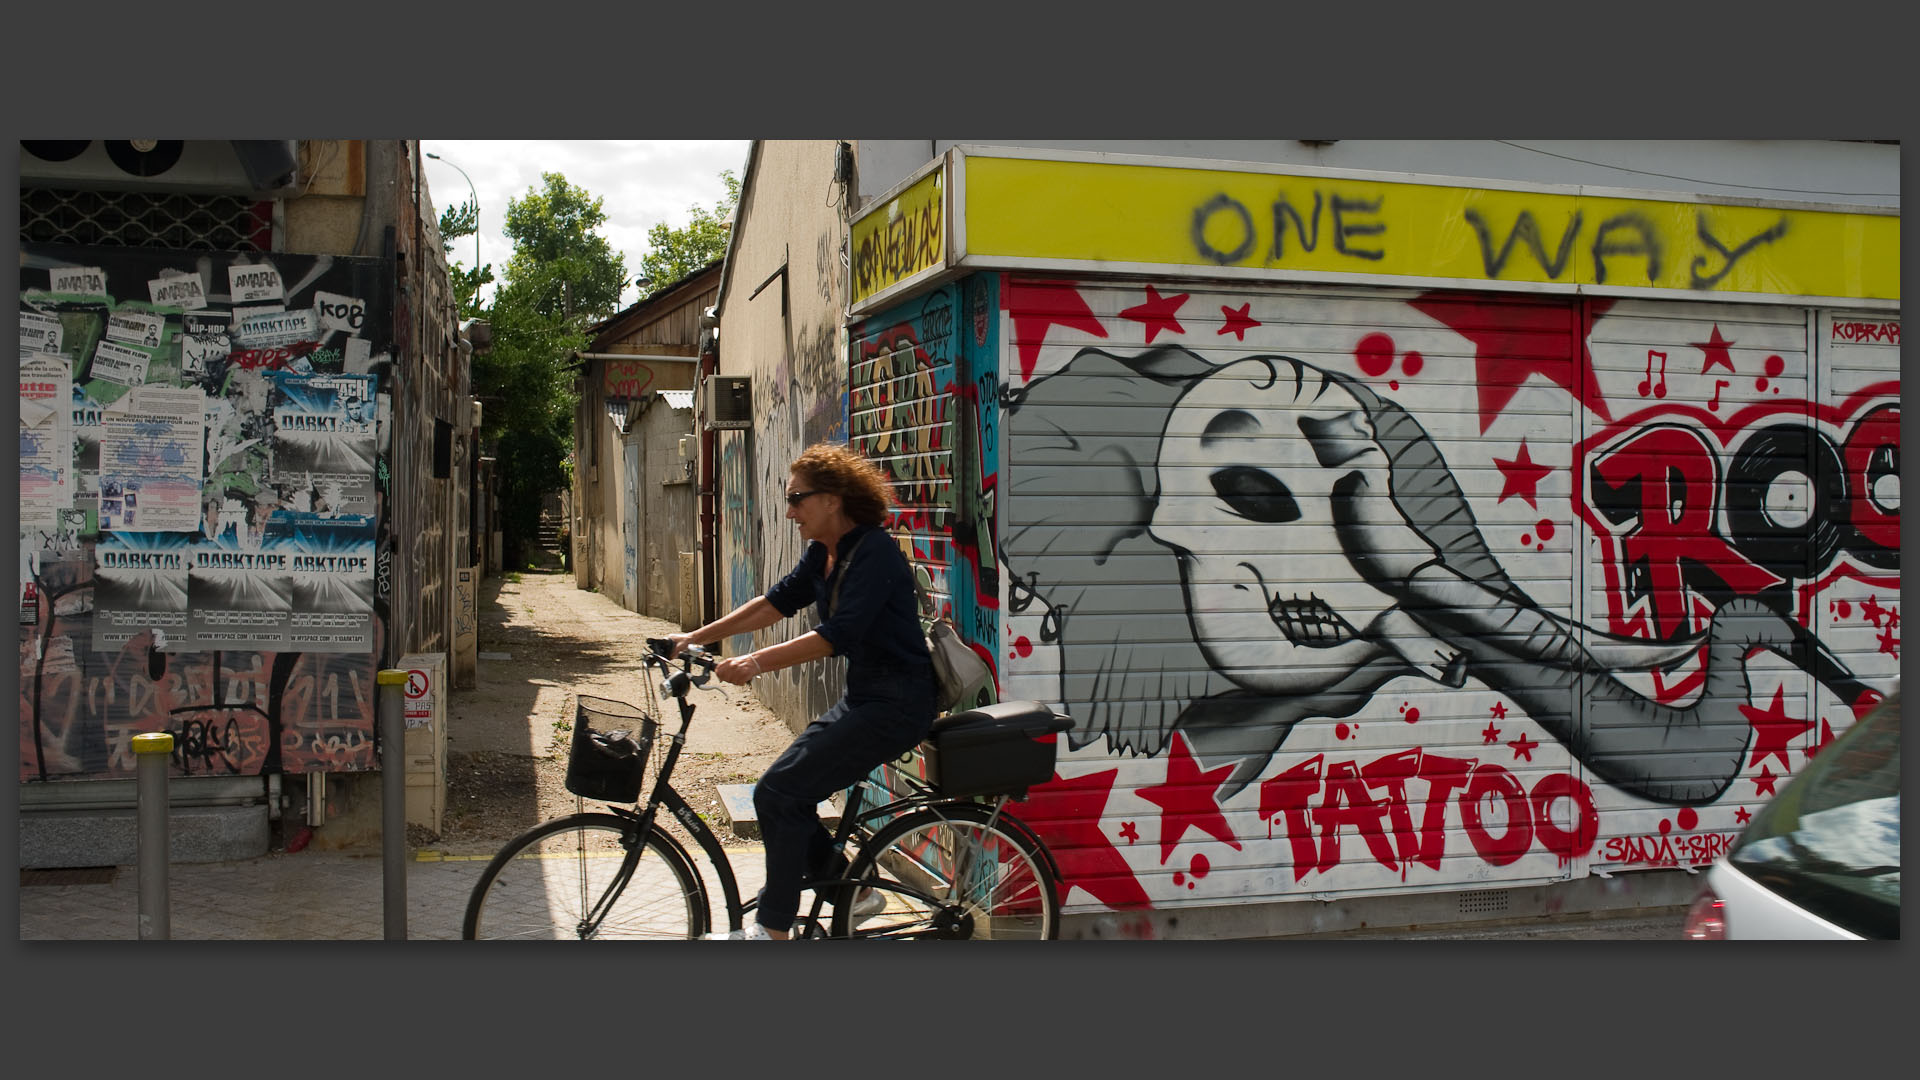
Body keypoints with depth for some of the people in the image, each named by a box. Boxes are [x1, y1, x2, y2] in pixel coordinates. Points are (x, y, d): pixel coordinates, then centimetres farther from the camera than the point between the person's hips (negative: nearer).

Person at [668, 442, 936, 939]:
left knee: (779, 792, -14)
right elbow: (776, 601, 13)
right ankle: (854, 890, 23)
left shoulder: (874, 553, -19)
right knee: (787, 793, 7)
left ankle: (772, 927, -1)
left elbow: (837, 634, -28)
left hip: (897, 702, -10)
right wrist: (696, 637, 8)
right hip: (863, 696, 10)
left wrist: (756, 662, -33)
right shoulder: (823, 554, 9)